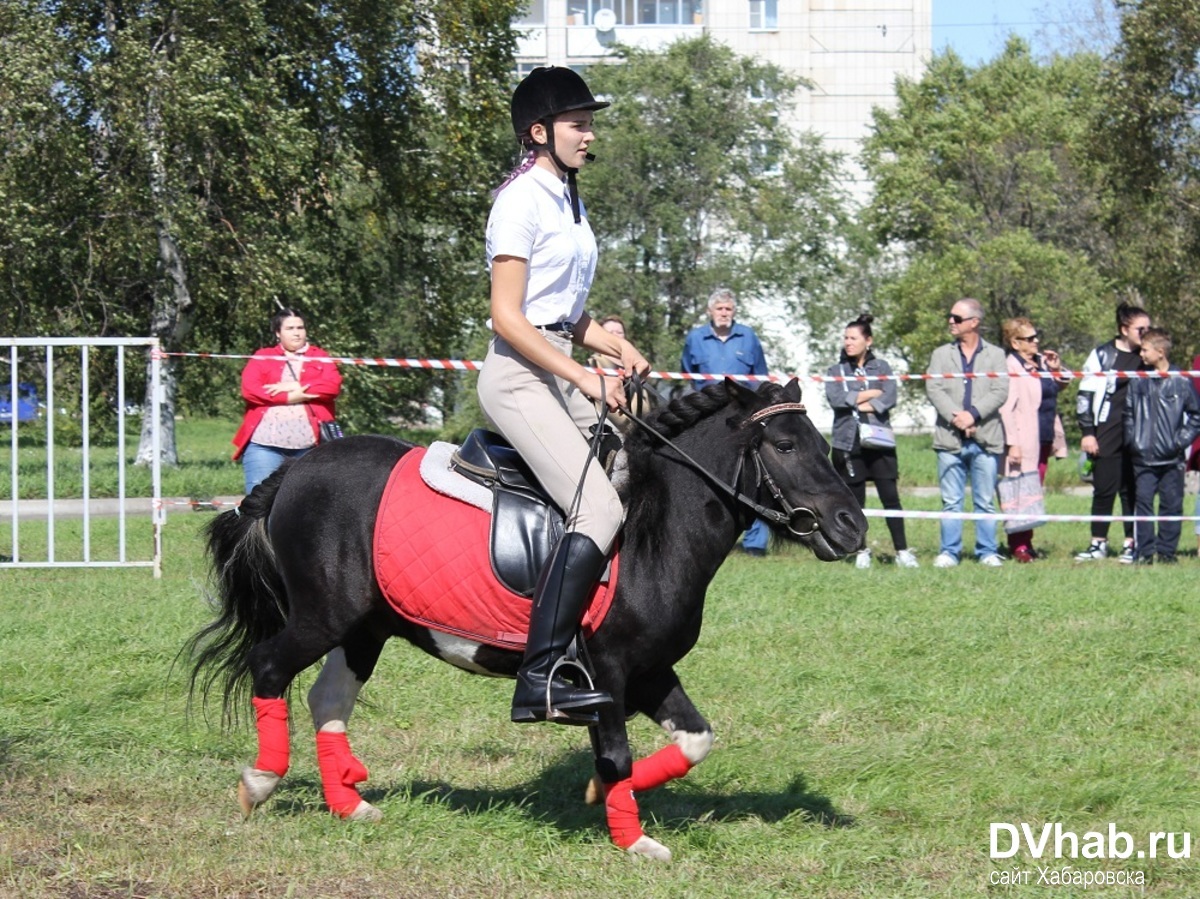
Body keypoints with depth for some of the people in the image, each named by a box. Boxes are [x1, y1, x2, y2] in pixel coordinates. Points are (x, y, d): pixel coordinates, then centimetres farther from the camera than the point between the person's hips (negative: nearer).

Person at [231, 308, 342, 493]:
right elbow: (249, 389, -1)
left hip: (309, 445, 1)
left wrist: (296, 387, -8)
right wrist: (288, 398, -10)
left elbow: (333, 385, 0)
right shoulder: (262, 357, 15)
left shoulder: (320, 358, 17)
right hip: (265, 443, -1)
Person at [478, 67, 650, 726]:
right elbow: (507, 317, -16)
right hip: (518, 375, -10)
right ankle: (539, 678, -28)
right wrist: (586, 379, -19)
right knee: (600, 509, -24)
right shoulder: (522, 200, -10)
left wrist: (616, 348, 6)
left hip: (560, 371, 10)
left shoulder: (567, 200, 18)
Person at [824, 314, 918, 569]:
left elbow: (890, 398, -6)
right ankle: (861, 552, 13)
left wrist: (855, 403, -10)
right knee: (854, 501, 3)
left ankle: (902, 551, -3)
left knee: (890, 497, -6)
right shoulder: (836, 371, 11)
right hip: (848, 442, 1)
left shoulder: (881, 368, 9)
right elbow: (834, 398, -7)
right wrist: (869, 394, -6)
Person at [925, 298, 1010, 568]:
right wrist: (955, 416, -14)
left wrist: (973, 414, -15)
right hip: (950, 439, 1)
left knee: (985, 501, 3)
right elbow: (933, 389, 1)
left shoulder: (995, 355, 10)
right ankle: (949, 551, 7)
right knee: (951, 502, 2)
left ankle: (987, 551, 9)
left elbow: (1000, 391, -2)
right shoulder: (941, 354, 14)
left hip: (985, 438, -1)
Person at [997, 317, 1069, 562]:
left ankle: (1026, 543, 14)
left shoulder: (1041, 361, 12)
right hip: (1024, 441, -8)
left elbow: (1058, 389, 26)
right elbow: (1006, 409, -17)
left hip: (1043, 439, 8)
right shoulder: (1011, 368, -12)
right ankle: (1019, 546, -5)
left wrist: (1057, 369, 5)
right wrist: (1012, 443, -23)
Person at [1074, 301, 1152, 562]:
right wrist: (1087, 432, -5)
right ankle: (1098, 544, 8)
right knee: (1104, 489, 0)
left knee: (1133, 489, 2)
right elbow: (1085, 395, 0)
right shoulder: (1102, 355, 1)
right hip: (1107, 434, -2)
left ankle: (1131, 544, 8)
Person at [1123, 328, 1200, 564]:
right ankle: (1144, 552, 2)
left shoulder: (1181, 382, -1)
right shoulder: (1138, 382, 6)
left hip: (1171, 459, -2)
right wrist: (1131, 439, 3)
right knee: (1143, 503, -2)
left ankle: (1167, 551, 12)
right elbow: (1128, 414, 14)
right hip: (1143, 458, 2)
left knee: (1171, 505, 3)